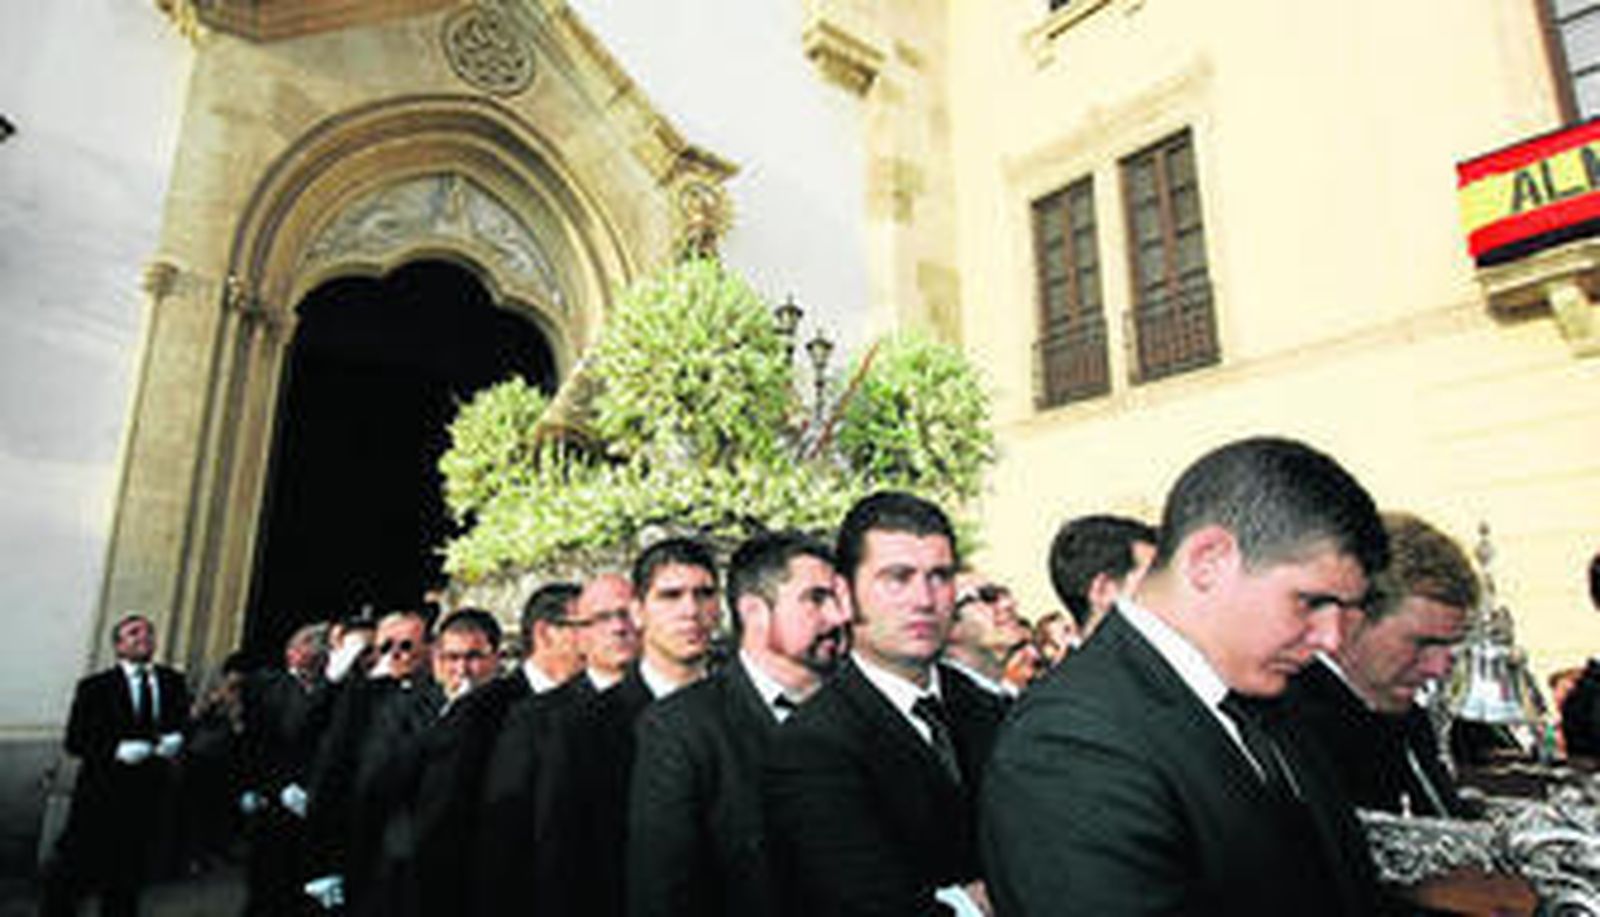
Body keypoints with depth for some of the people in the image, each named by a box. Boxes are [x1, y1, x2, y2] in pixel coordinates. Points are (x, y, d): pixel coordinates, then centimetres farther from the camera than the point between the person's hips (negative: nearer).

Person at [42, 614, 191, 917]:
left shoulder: (174, 682, 6)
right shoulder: (95, 687, -3)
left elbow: (185, 723, 12)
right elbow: (75, 741, -6)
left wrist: (176, 740, -9)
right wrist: (117, 750, -20)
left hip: (152, 797, 3)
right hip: (104, 795, -2)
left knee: (129, 880, 13)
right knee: (72, 875, 6)